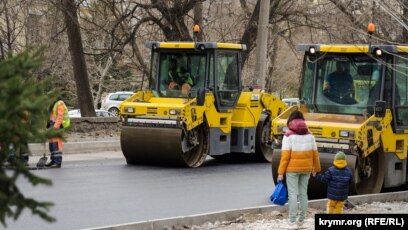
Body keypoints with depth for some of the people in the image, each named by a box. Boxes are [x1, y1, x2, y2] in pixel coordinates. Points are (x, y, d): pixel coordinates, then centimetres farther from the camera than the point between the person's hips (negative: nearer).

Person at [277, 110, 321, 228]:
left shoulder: (289, 135, -10)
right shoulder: (309, 135, 3)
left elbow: (285, 155, -14)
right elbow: (315, 154, 6)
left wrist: (281, 172, -11)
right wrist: (316, 168, 20)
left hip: (292, 169, -4)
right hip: (306, 169, 5)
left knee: (293, 194, -3)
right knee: (303, 193, 13)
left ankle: (292, 221, -4)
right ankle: (301, 219, 20)